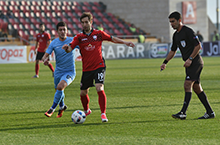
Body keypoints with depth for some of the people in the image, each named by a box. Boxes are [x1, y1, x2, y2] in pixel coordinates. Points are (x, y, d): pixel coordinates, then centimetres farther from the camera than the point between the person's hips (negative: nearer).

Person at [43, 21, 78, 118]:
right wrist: (45, 59, -30)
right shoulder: (54, 43, -2)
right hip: (58, 72, 3)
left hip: (70, 71, -3)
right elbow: (45, 55, -5)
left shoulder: (72, 41, -7)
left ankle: (52, 109, -13)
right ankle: (62, 107, 46)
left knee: (60, 86, -26)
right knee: (58, 91, 14)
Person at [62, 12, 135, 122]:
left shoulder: (99, 34, 2)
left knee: (99, 88, -22)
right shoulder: (79, 37, 1)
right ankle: (86, 111, 38)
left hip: (99, 66, -2)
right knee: (83, 93, 10)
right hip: (86, 69, 2)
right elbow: (70, 48, -12)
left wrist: (125, 43, 12)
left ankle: (103, 114, -17)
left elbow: (112, 39, 15)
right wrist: (67, 48, -35)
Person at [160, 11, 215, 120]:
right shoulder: (176, 35, 15)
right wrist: (165, 62, 14)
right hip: (189, 64, 9)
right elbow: (173, 51, 24)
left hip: (195, 62, -9)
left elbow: (198, 46, -16)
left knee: (187, 85, -16)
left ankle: (183, 113, -21)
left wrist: (190, 59, -20)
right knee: (196, 87, 8)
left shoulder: (188, 31, -12)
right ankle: (210, 112, 13)